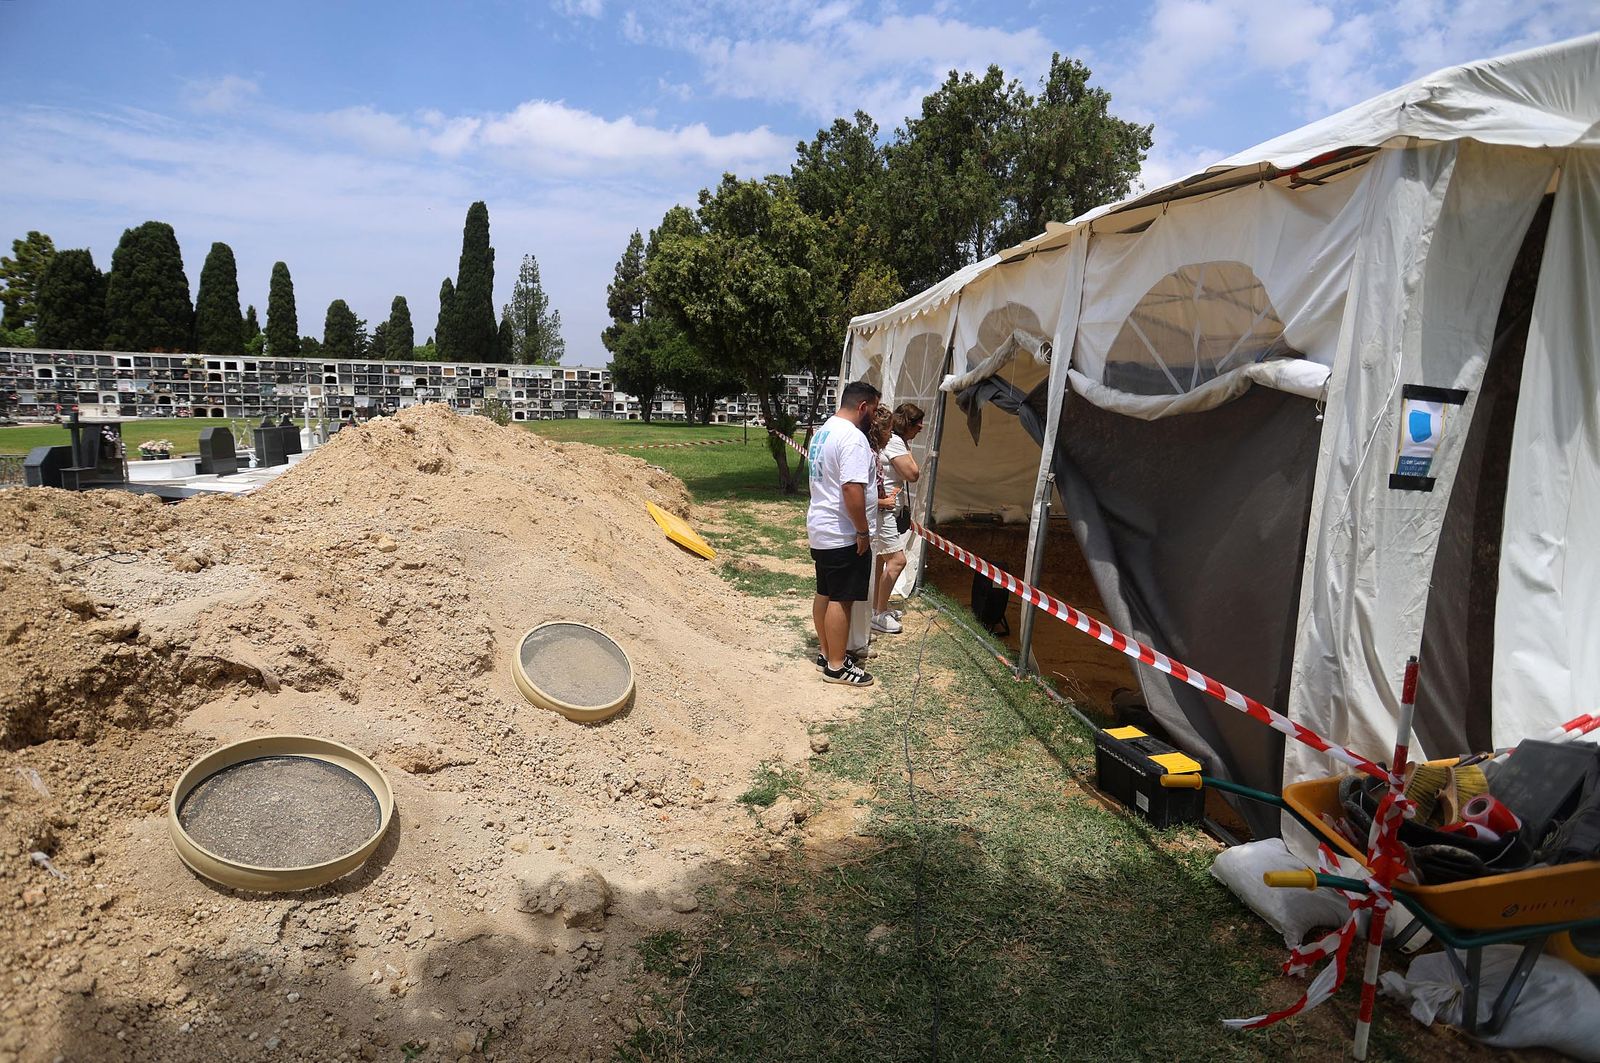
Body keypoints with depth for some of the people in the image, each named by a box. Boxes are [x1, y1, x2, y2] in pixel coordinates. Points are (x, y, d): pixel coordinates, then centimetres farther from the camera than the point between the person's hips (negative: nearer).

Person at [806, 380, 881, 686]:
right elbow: (852, 489, -28)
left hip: (819, 528, 10)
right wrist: (863, 531, -19)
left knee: (824, 593, 16)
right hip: (843, 535, -10)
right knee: (840, 600, -2)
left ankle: (826, 652, 27)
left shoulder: (823, 431, 12)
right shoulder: (853, 437, -20)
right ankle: (836, 666, 6)